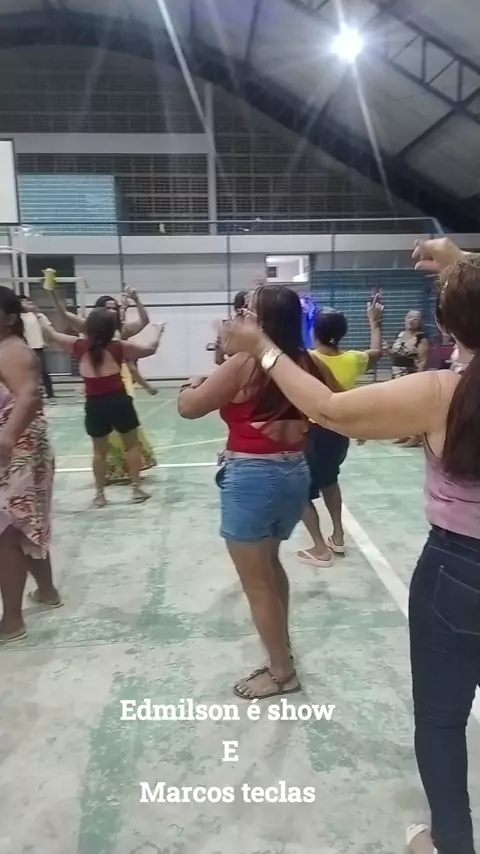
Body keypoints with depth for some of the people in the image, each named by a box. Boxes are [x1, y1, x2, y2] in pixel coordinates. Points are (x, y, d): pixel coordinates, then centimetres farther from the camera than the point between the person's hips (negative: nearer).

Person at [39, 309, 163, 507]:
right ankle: (137, 488, 16)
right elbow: (151, 349, 8)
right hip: (119, 401, -2)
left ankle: (100, 494, 21)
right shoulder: (119, 347, -2)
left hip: (94, 405, 2)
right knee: (132, 445, 15)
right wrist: (159, 332, 26)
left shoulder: (79, 346, 1)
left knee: (99, 451, 16)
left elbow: (51, 334, 14)